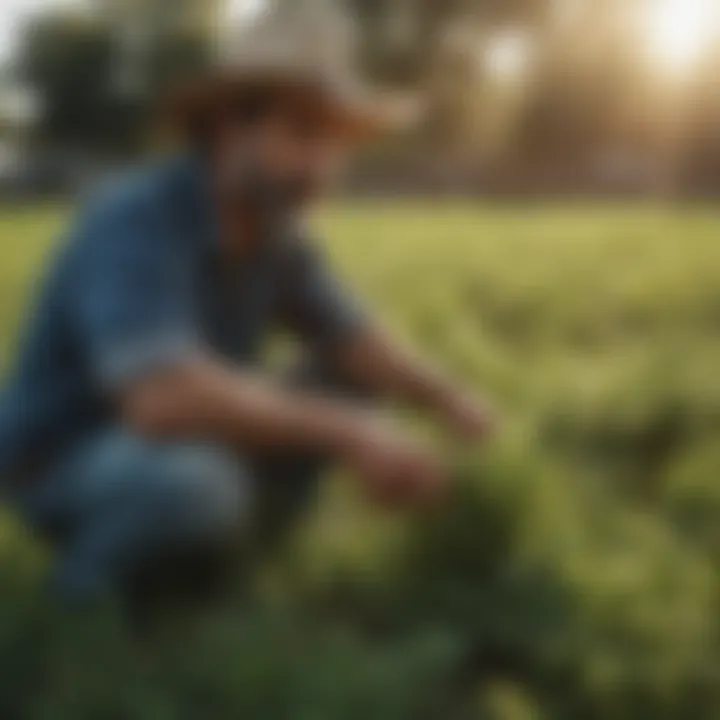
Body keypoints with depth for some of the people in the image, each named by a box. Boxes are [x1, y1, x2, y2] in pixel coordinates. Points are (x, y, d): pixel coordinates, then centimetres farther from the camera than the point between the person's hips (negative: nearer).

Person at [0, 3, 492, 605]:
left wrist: (446, 397, -22)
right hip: (65, 463, -8)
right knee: (195, 481, -38)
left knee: (345, 384, -2)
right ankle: (89, 587, -7)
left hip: (192, 447, 8)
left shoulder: (276, 233, -3)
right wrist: (349, 432, -40)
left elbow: (357, 347, -2)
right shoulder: (137, 222, -29)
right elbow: (162, 398, -42)